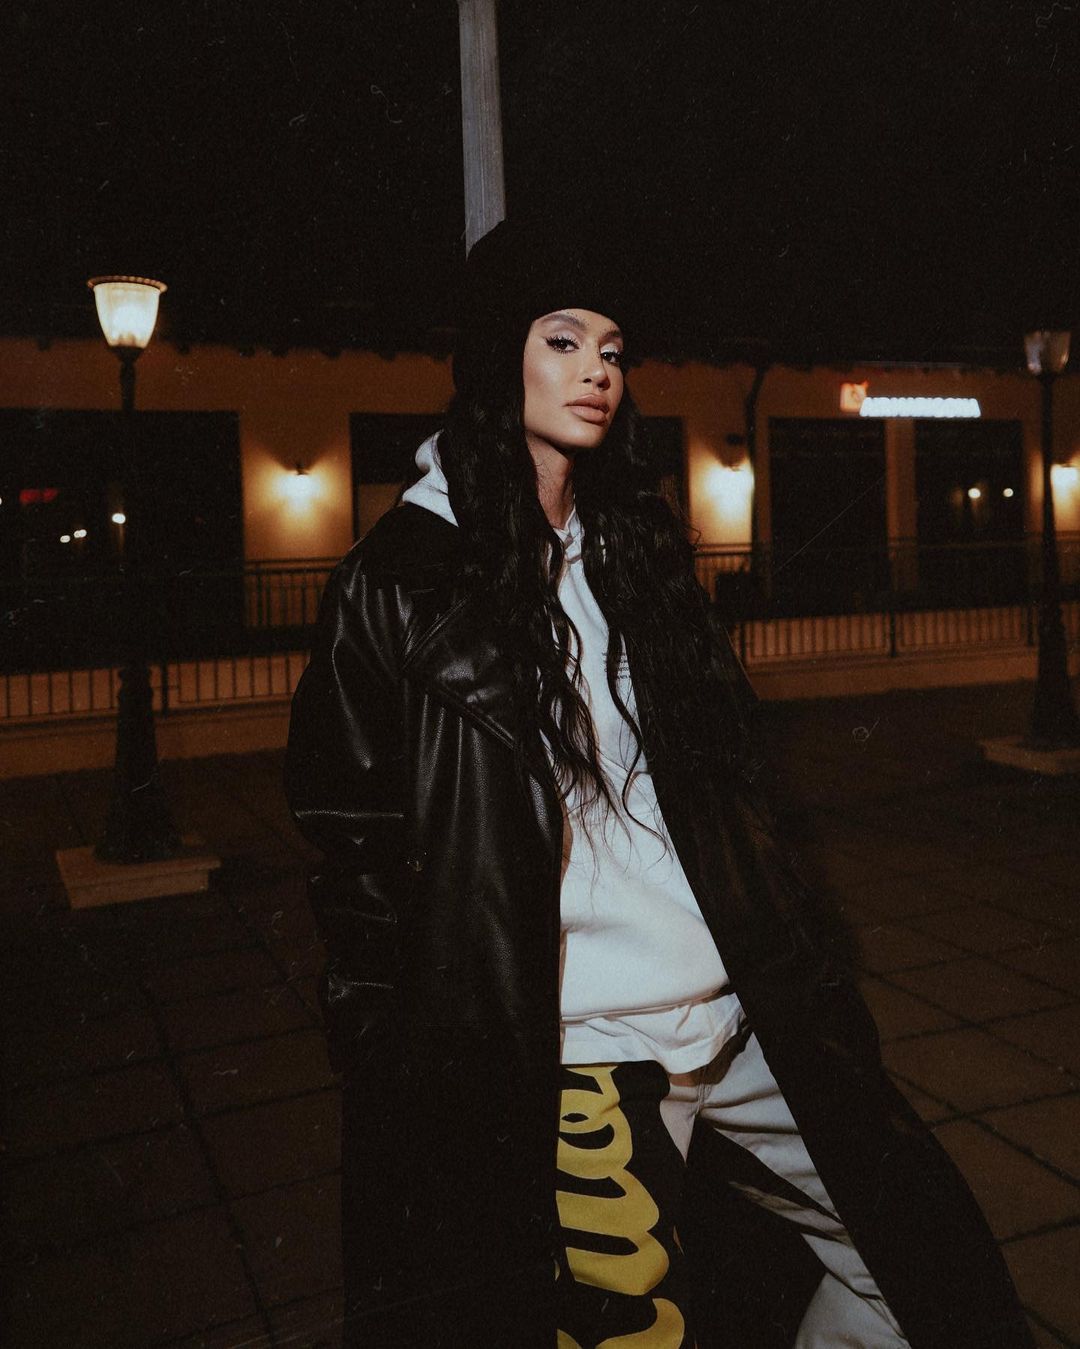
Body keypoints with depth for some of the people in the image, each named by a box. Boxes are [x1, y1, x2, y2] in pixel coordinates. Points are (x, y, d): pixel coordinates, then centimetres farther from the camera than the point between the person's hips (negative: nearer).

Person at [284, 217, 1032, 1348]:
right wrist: (407, 1063, -6)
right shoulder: (407, 574, -7)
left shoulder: (636, 543, 10)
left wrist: (799, 977, 14)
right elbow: (353, 836, -6)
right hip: (568, 1045, -5)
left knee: (923, 1253, 12)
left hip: (734, 1012, 6)